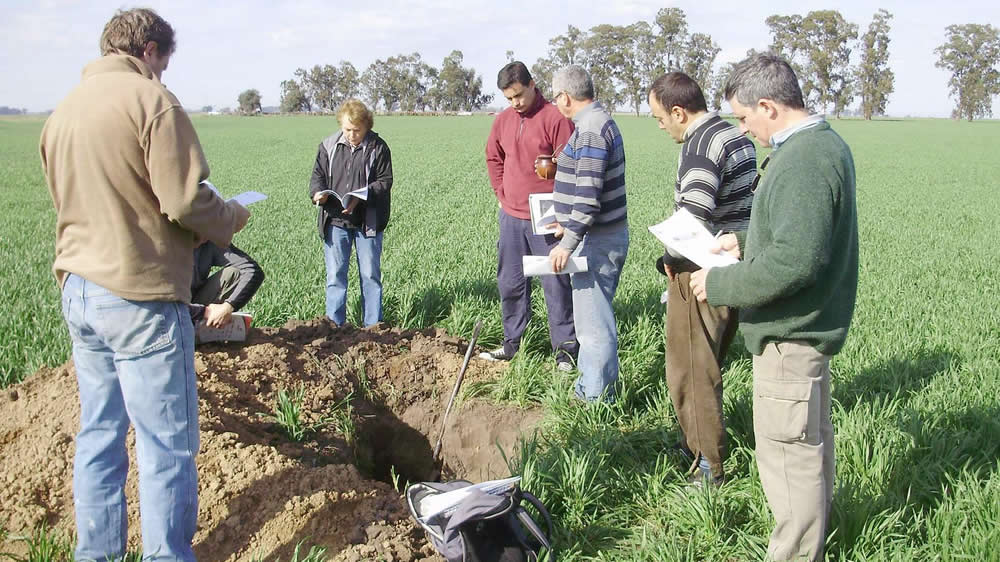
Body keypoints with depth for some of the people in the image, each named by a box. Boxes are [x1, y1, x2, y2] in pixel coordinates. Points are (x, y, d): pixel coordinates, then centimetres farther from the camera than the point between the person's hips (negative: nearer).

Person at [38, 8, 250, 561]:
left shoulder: (62, 111, 13)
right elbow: (185, 200, -17)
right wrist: (233, 217, 2)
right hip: (139, 295, -8)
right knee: (167, 444, 1)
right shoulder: (151, 100, -11)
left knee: (98, 434, 15)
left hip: (77, 290, 8)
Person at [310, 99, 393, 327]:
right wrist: (318, 193, -13)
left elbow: (385, 181, -5)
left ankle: (373, 326, 15)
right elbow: (318, 175, 10)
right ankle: (334, 325, 12)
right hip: (335, 222, 2)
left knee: (370, 274, 6)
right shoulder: (328, 146, 4)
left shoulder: (378, 148, -3)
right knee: (335, 274, 4)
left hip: (368, 222, -2)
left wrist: (361, 197, -20)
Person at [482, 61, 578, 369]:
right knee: (511, 283, 13)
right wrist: (502, 193, 13)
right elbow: (493, 158, 23)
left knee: (556, 284, 0)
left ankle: (565, 349, 7)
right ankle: (512, 343, 25)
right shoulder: (503, 120, 7)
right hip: (511, 217, 6)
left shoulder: (555, 118, -11)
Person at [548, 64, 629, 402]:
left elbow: (588, 195, -26)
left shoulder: (590, 131, -19)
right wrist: (569, 226, 25)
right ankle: (590, 384, 30)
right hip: (606, 235, 11)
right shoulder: (601, 122, 14)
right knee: (593, 315, 19)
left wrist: (568, 243, -25)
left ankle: (596, 396, 6)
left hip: (597, 242, -11)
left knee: (592, 319, -3)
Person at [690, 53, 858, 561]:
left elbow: (794, 262, -30)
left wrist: (721, 284, -20)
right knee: (811, 440, 23)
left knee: (787, 451, -1)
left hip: (790, 333, -11)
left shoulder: (801, 162, -25)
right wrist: (747, 241, 14)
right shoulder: (826, 144, 9)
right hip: (813, 324, 11)